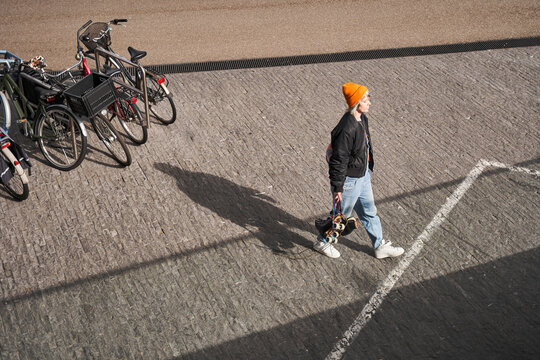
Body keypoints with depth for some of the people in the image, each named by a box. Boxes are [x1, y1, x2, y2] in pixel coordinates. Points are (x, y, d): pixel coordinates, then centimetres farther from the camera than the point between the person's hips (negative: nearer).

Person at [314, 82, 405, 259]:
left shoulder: (362, 119, 0)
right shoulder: (347, 128, -30)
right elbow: (338, 160, -26)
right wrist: (337, 188, -22)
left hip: (363, 175, 9)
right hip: (349, 180, -9)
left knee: (369, 211, 21)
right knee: (342, 213, 12)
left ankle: (380, 246, 39)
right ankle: (321, 242, 36)